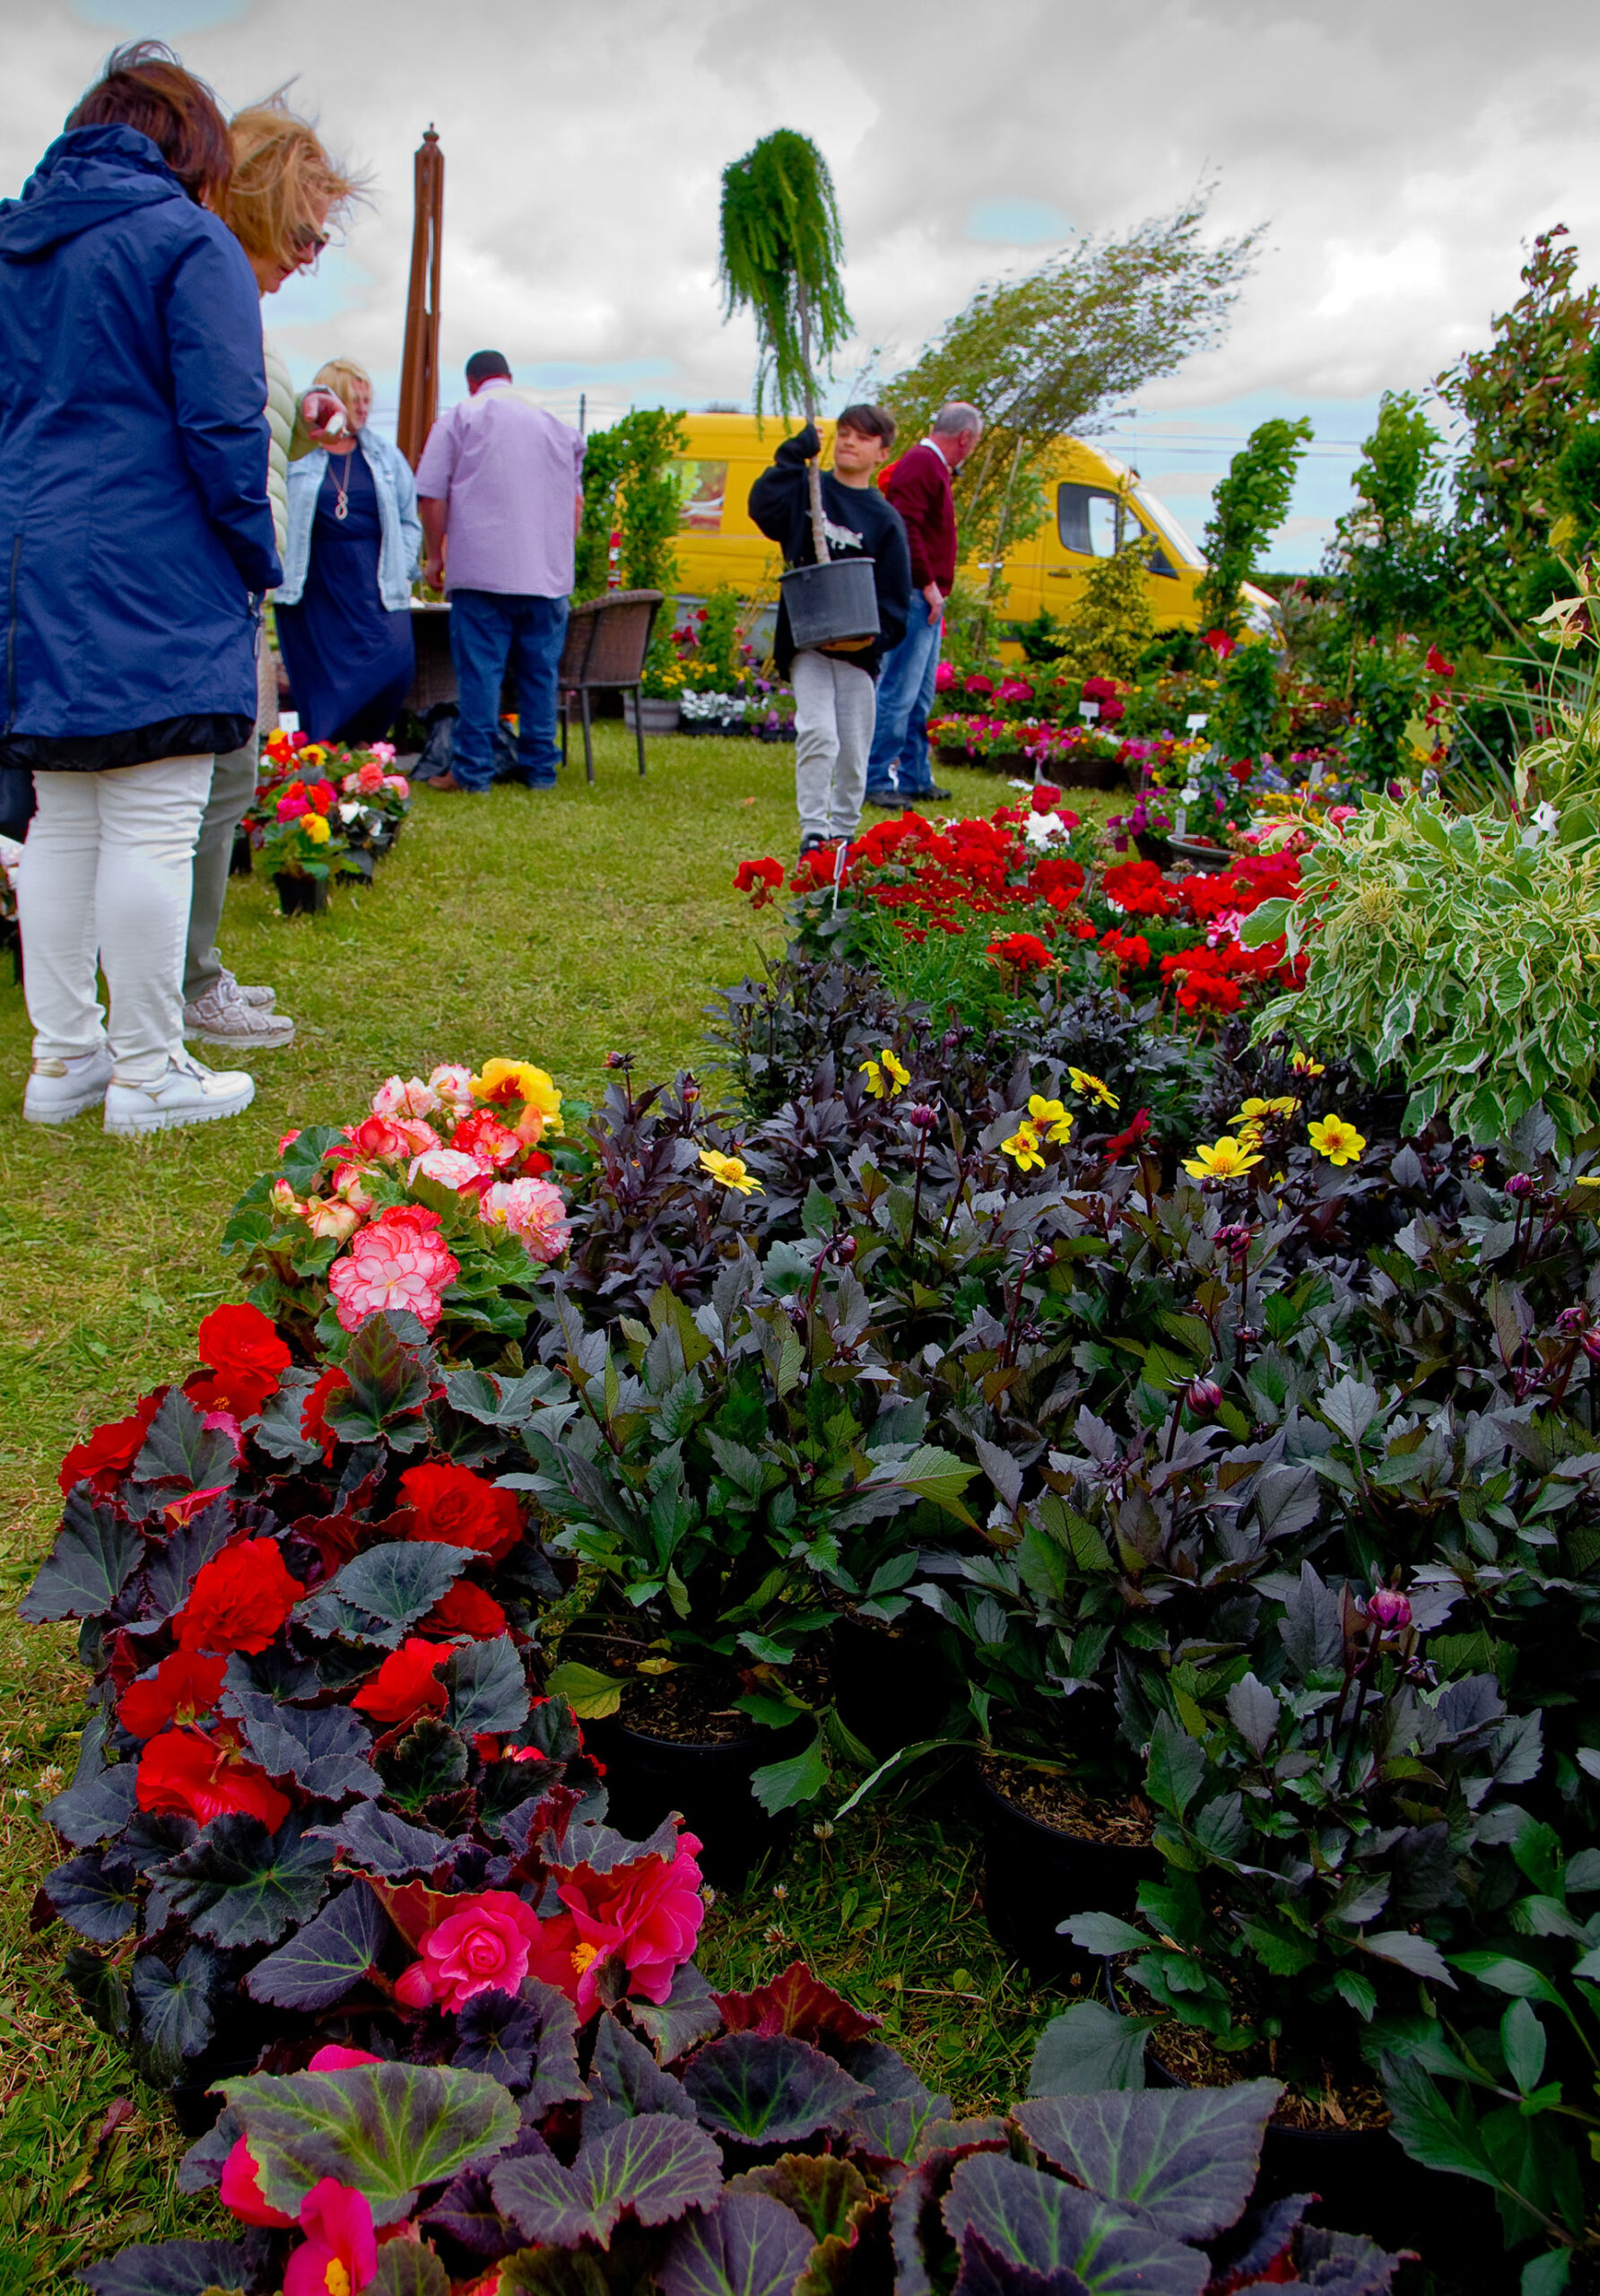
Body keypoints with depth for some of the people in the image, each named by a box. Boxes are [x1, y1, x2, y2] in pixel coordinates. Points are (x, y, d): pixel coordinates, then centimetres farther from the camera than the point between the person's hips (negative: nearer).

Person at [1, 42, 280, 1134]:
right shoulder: (188, 239, -4)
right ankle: (149, 1071, 2)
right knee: (152, 827, -4)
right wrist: (257, 567, -1)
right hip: (157, 583, -7)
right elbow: (224, 428, -10)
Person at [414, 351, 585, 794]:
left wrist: (435, 555, 9)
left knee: (480, 671, -3)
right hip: (549, 574, 3)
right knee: (540, 671, 8)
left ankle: (473, 773, -3)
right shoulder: (557, 425, 16)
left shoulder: (459, 417, 5)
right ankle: (540, 769, 11)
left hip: (482, 570, -3)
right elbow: (576, 502, 21)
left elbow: (431, 495, 0)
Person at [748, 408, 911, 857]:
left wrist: (873, 637, -13)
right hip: (807, 643, -1)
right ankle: (813, 834, -11)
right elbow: (763, 508, -13)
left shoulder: (885, 519, 6)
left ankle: (843, 833, 23)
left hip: (859, 650, 2)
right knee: (819, 735, -18)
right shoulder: (807, 491, 6)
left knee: (853, 753, 5)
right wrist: (794, 454, -16)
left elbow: (896, 599, 3)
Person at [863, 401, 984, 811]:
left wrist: (935, 588, 16)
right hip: (915, 598, -11)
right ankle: (877, 781, -7)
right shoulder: (921, 465, -11)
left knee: (920, 697, 13)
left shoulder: (931, 466, 21)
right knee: (899, 694, -10)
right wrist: (928, 584, -20)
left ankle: (914, 778, 19)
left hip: (927, 600, 11)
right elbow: (905, 527, -22)